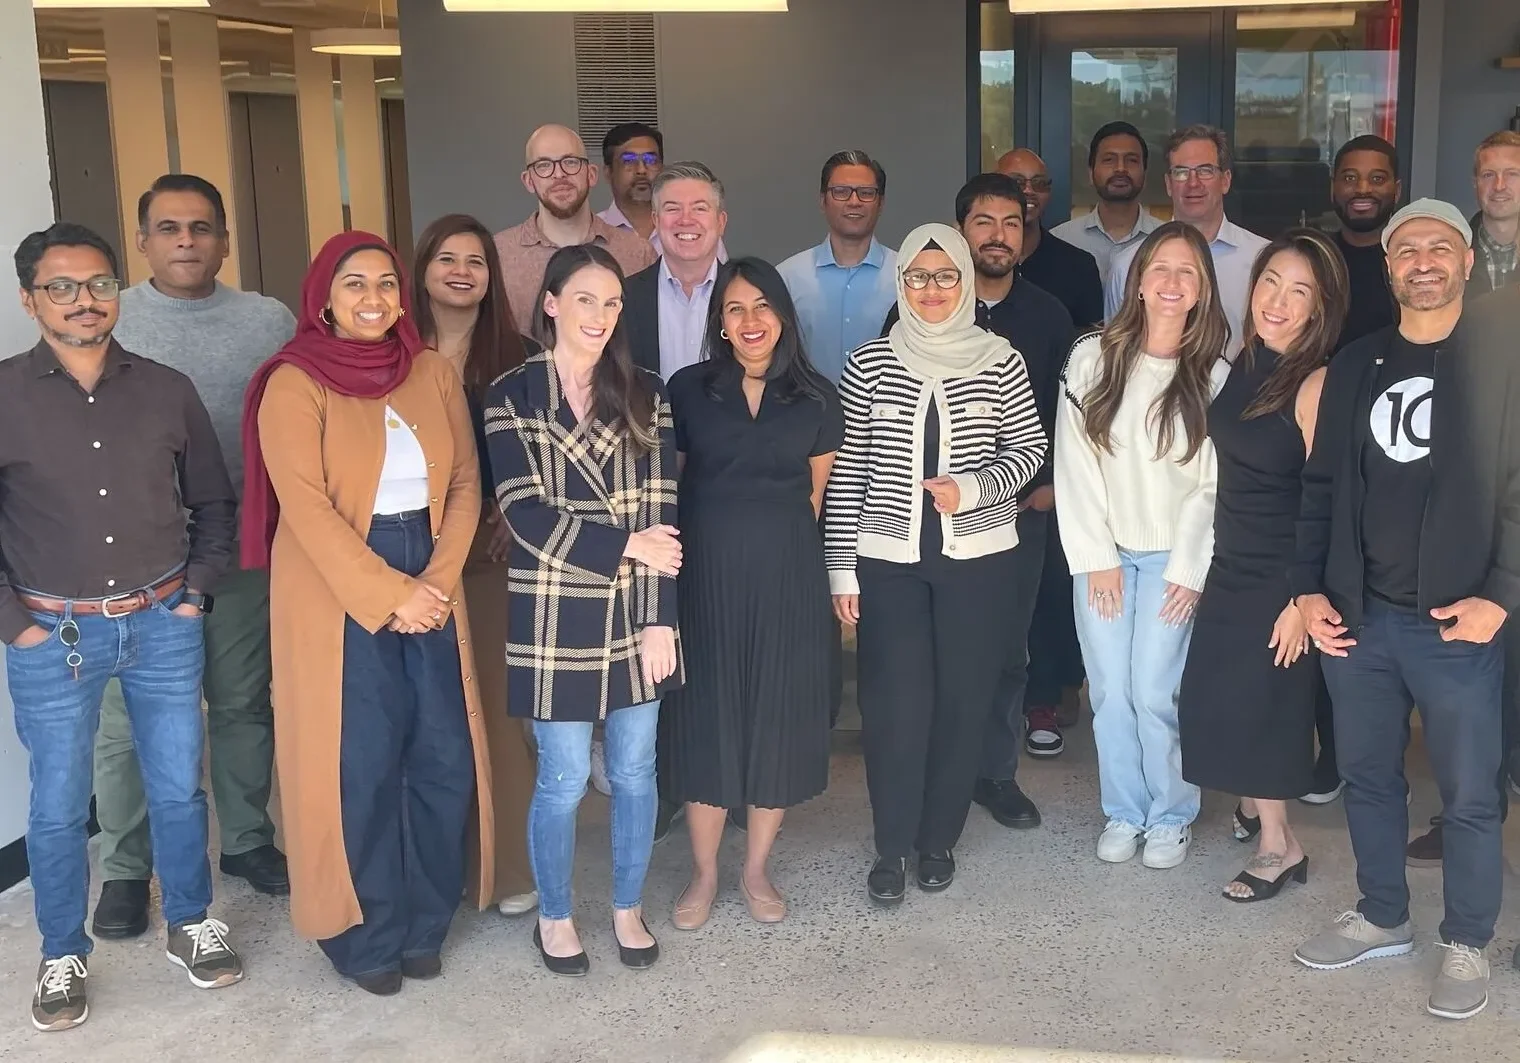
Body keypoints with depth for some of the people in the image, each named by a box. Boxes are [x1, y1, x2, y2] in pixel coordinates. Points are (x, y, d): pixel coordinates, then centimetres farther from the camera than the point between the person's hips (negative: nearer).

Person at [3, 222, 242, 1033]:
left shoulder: (166, 390, 1)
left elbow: (212, 501, 11)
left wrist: (197, 591, 4)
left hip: (163, 626, 2)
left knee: (178, 788, 13)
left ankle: (191, 925, 33)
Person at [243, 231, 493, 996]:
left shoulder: (434, 374, 8)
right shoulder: (294, 385, -6)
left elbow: (465, 481, 6)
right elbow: (306, 508, -14)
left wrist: (438, 578, -8)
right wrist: (386, 594, -17)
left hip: (429, 586, 5)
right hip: (339, 596, -4)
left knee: (445, 757, 5)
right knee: (361, 767, 0)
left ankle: (425, 922, 22)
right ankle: (367, 935, 17)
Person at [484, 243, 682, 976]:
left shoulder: (644, 395, 4)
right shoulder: (512, 396, -3)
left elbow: (660, 512, -1)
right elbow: (525, 513, -10)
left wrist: (660, 617, -7)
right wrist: (625, 545, -15)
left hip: (635, 614, 3)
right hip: (555, 618, -3)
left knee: (635, 771, 11)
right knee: (563, 779, 6)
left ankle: (628, 909, 30)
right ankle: (554, 917, 27)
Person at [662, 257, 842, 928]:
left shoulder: (816, 397, 4)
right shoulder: (687, 389, 1)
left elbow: (815, 494, 12)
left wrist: (773, 534, 11)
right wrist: (724, 531, 6)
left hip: (787, 576, 1)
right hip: (705, 573, -1)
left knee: (778, 713, 6)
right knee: (706, 712, 4)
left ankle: (757, 870, 22)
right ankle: (704, 873, 19)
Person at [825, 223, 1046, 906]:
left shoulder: (1000, 361, 1)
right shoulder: (868, 365, 0)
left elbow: (1029, 448, 6)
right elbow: (846, 470, 1)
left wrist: (972, 488, -13)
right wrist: (840, 567, -1)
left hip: (978, 559, 1)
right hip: (887, 560, -1)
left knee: (963, 699, 5)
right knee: (894, 704, -3)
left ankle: (939, 838, 24)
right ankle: (892, 846, 14)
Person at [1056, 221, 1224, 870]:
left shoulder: (1214, 375, -4)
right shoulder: (1093, 358, -2)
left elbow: (1216, 484, -3)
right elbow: (1075, 462, -2)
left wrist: (1191, 568, -7)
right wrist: (1095, 557, -4)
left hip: (1171, 559, -1)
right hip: (1102, 553, 2)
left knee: (1155, 695, -5)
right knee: (1110, 694, 5)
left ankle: (1172, 815, 17)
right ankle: (1124, 811, 23)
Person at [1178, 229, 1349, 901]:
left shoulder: (1316, 384, -17)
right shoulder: (1241, 365, 3)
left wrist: (1304, 599, -17)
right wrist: (1203, 557, 11)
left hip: (1281, 578, -7)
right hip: (1229, 567, 7)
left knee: (1263, 703, 1)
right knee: (1219, 698, 14)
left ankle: (1278, 845, 17)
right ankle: (1254, 807, 35)